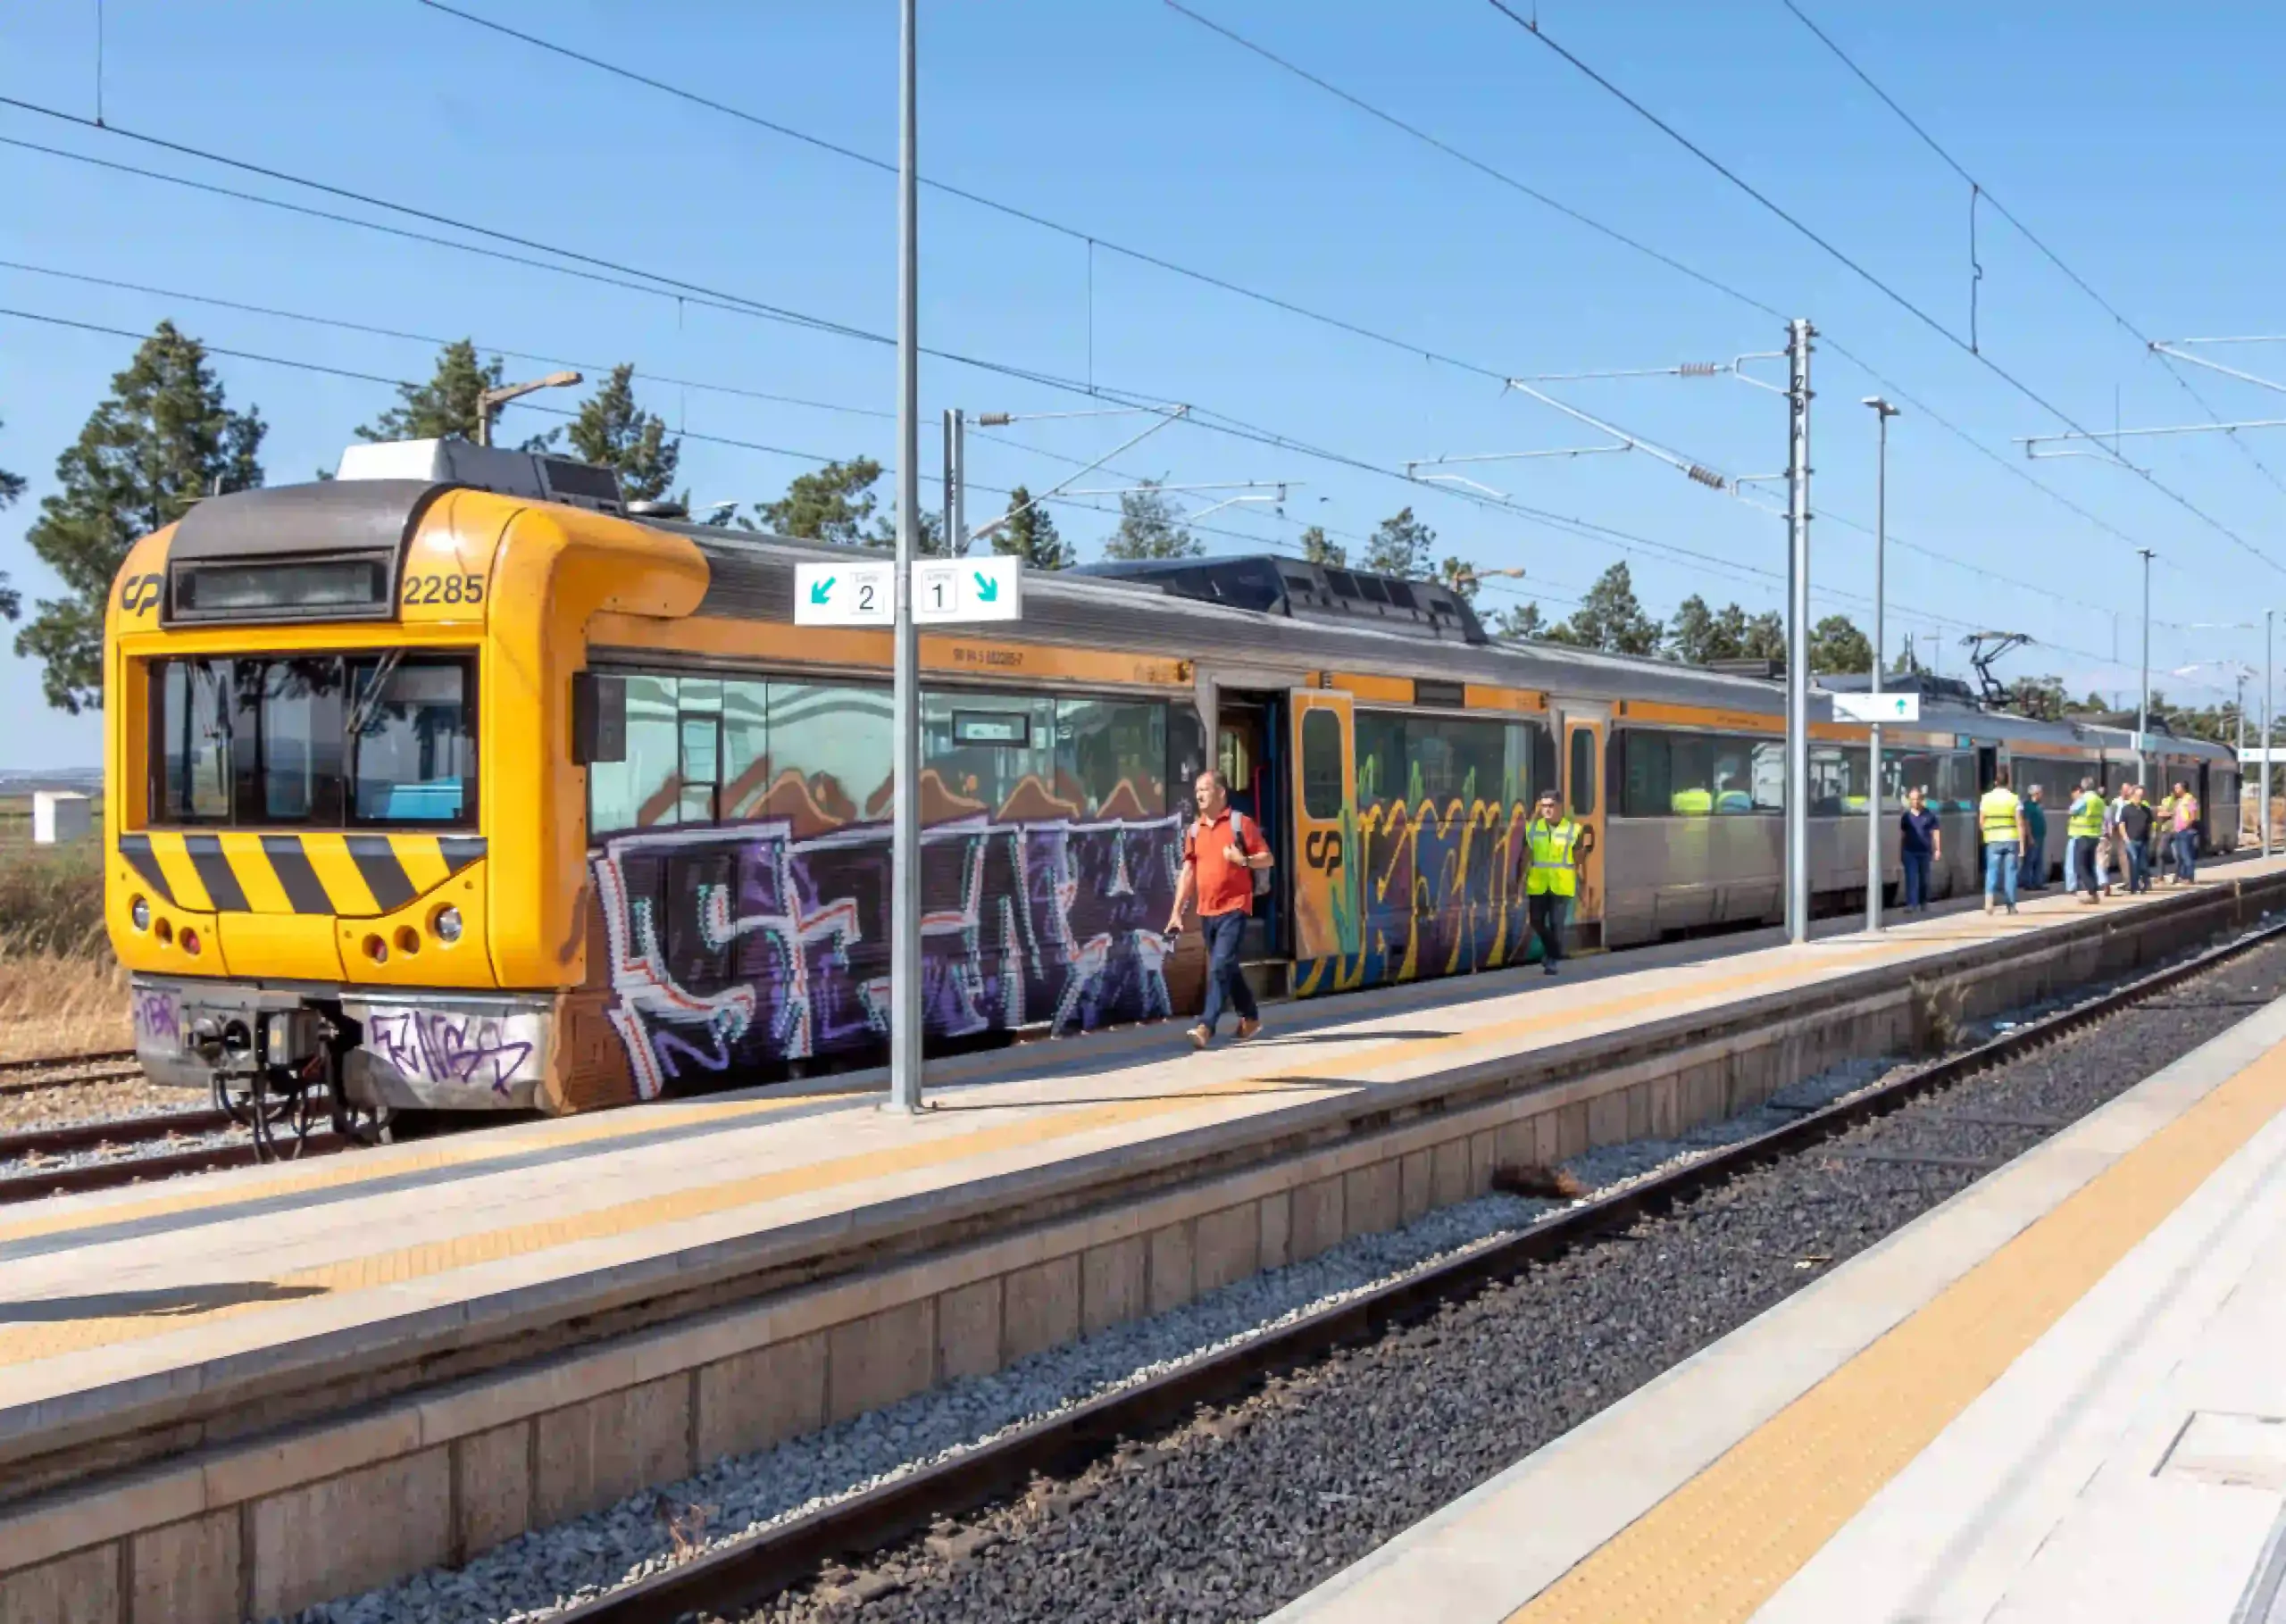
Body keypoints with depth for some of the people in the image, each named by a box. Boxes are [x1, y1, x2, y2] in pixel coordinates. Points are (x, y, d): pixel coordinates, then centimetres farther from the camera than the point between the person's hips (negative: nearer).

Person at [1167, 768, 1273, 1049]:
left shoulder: (1240, 823, -5)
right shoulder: (1194, 830, 11)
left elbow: (1267, 858, -3)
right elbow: (1188, 872, 12)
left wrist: (1244, 860, -22)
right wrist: (1177, 911, 7)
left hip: (1234, 909, -6)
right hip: (1207, 911, 6)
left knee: (1220, 966, -15)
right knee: (1228, 967, 16)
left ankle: (1206, 1026, -18)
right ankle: (1250, 1017, 32)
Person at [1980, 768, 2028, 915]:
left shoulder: (1986, 798, 1)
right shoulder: (2014, 799, -3)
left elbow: (1981, 822, 4)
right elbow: (2020, 823, -7)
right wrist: (2022, 843, -4)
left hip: (1994, 840, 0)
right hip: (2011, 840, 0)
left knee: (1992, 870, 3)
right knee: (2010, 871, 7)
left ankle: (1990, 896, -23)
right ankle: (2011, 905, 10)